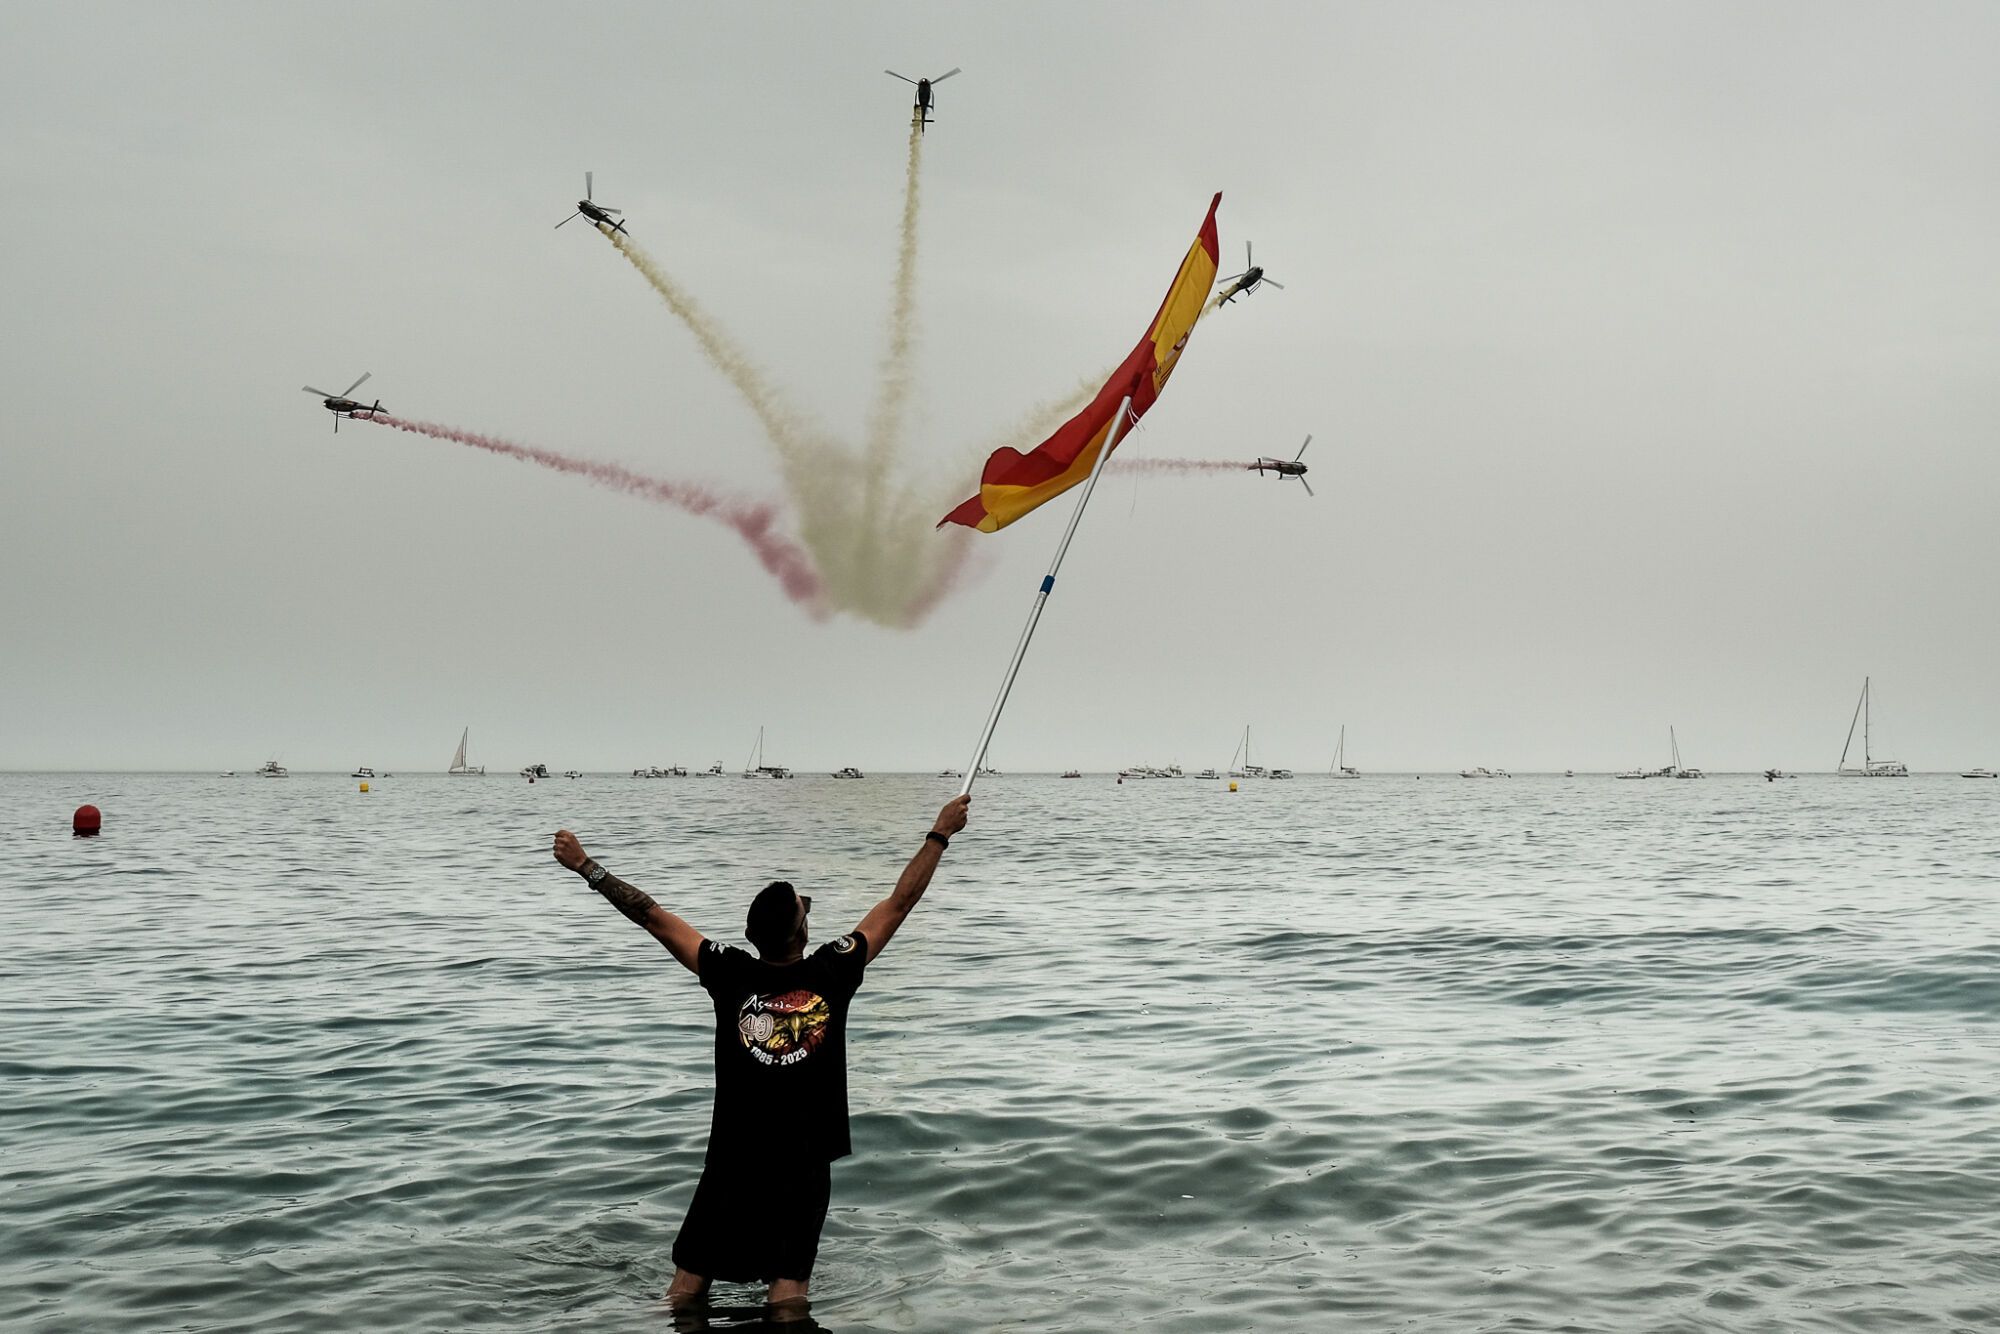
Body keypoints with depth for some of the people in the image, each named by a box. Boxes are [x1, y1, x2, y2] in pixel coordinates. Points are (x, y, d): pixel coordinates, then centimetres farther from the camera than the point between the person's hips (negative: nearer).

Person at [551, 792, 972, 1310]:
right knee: (788, 1286, 2)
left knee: (689, 1279, 11)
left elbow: (653, 915, -5)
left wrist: (585, 866, 3)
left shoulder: (730, 973, -11)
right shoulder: (831, 973, -12)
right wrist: (941, 834, 5)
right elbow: (900, 901, -5)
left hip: (732, 1159, 1)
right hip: (803, 1164, -1)